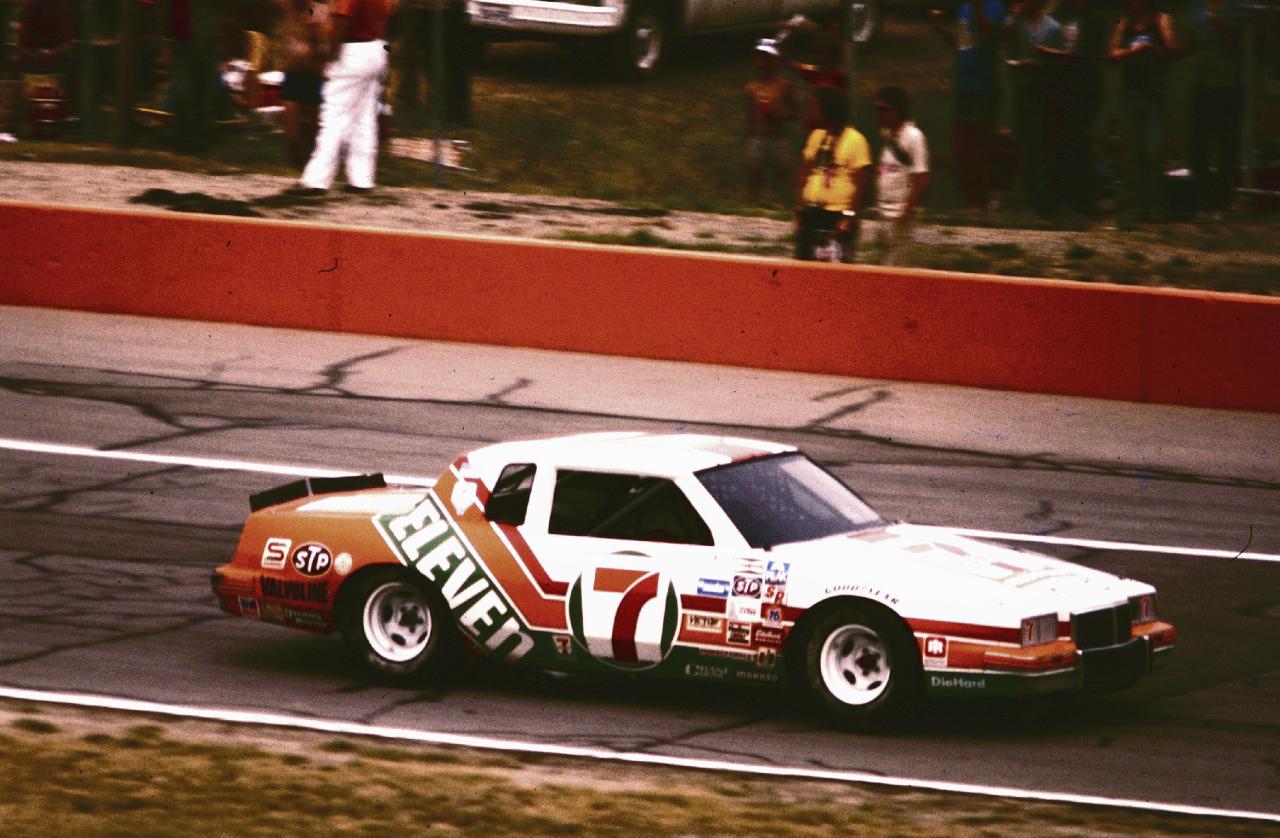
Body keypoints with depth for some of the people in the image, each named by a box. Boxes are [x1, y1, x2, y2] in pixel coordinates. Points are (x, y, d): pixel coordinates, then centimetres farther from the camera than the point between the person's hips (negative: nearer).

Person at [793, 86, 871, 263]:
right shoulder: (816, 136, 11)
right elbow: (803, 172, 15)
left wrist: (849, 216, -14)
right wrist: (799, 206, 8)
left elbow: (860, 183, -10)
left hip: (838, 214, -7)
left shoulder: (855, 140, -9)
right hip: (812, 211, 7)